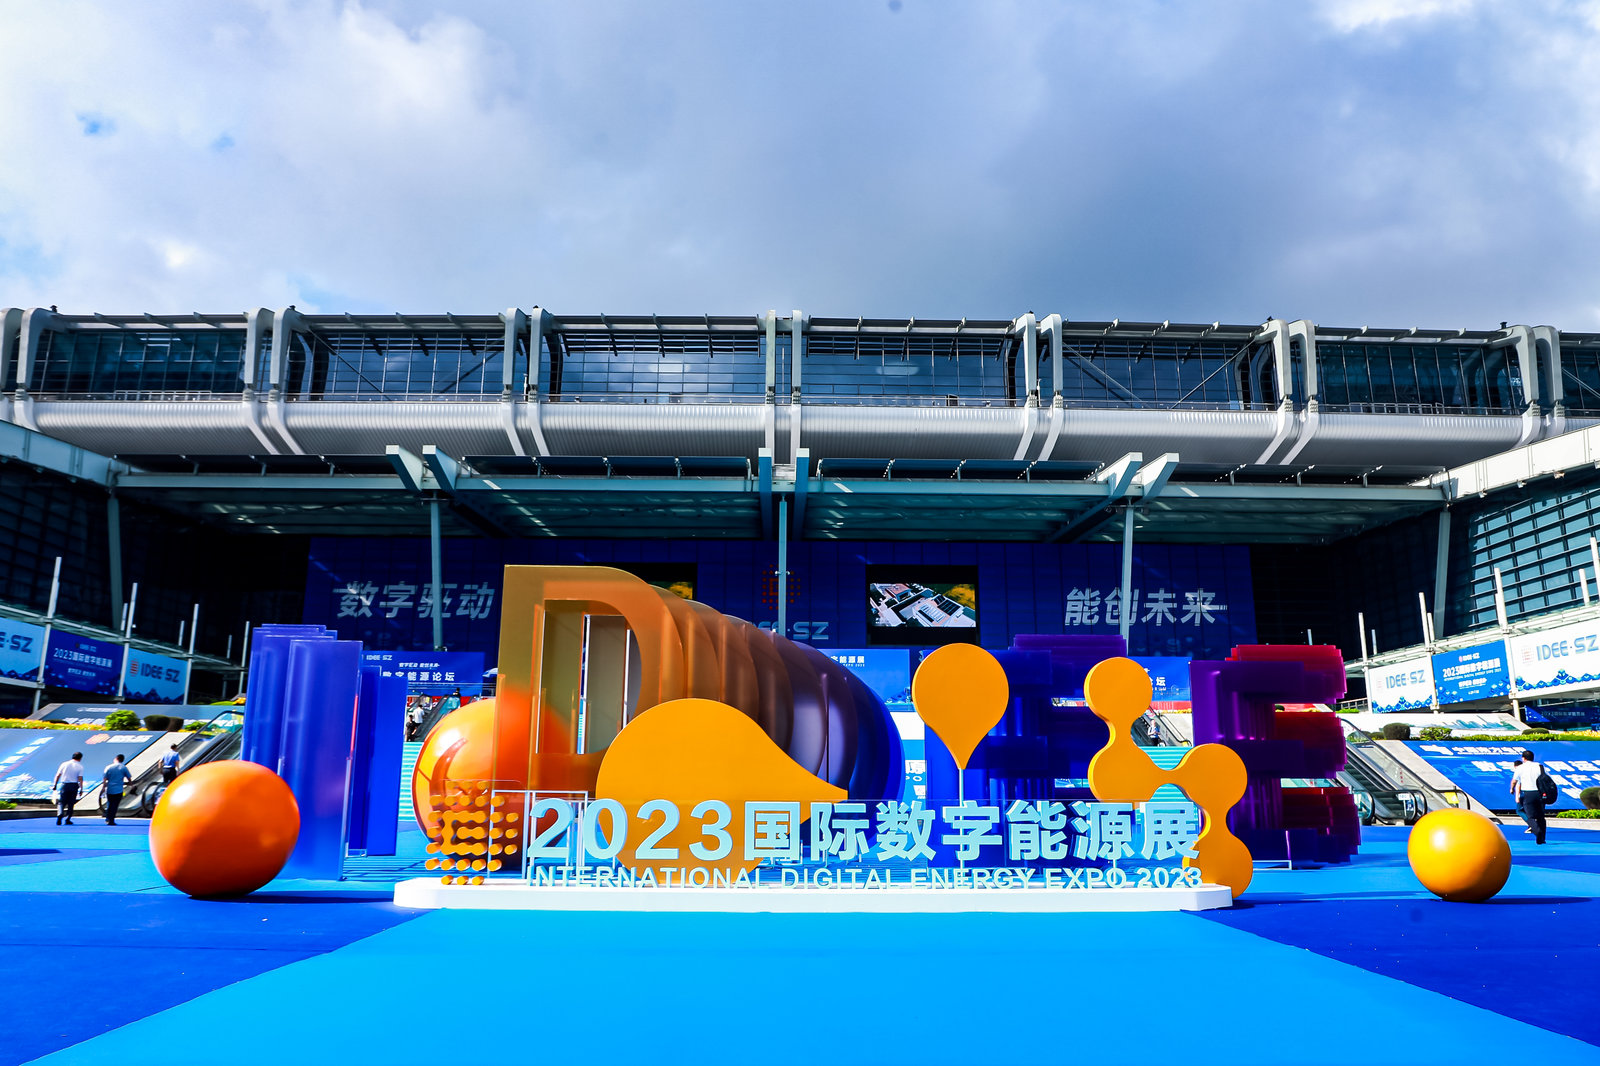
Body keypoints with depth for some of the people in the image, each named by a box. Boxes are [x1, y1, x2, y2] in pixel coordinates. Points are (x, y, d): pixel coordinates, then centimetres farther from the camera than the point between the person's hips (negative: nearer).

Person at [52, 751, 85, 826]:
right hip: (74, 785, -1)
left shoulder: (64, 764, 6)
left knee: (61, 802, 4)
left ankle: (60, 814, -22)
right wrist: (81, 789, -4)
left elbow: (58, 775, 3)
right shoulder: (80, 766, 0)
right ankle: (68, 819, 10)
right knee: (71, 803, 9)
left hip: (64, 785, 1)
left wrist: (55, 785, 8)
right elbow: (80, 778, -7)